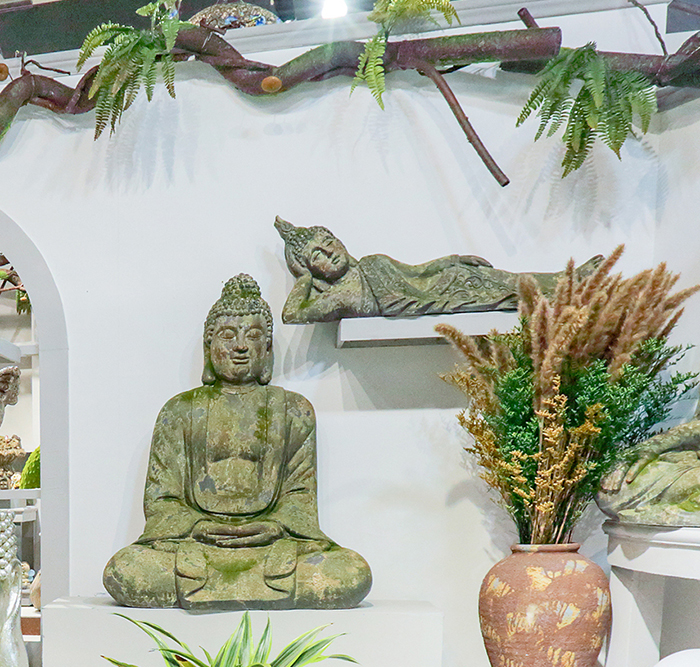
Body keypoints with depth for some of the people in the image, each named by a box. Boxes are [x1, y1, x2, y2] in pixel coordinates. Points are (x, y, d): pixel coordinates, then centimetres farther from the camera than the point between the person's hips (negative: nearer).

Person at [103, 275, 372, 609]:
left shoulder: (294, 410, 18)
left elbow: (301, 494, 11)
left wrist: (272, 526, -11)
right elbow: (160, 499, 10)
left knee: (354, 574, -30)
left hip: (273, 540, 1)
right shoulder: (180, 411, 17)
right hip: (192, 541, 0)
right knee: (122, 572, -33)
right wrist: (199, 526, -11)